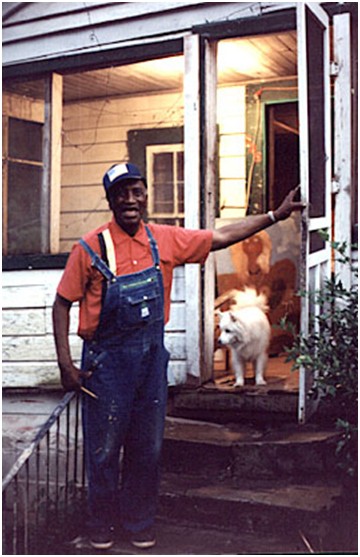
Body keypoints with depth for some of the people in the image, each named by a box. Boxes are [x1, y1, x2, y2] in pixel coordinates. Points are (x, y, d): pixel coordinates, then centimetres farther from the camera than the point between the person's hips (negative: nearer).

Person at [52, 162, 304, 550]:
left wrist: (275, 215, 10)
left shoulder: (166, 240, 2)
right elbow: (62, 304, -3)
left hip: (151, 357, 4)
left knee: (147, 446, 12)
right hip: (106, 360, -3)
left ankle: (139, 522, 31)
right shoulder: (91, 247, -8)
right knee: (104, 448, 6)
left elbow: (222, 237, 11)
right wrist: (65, 363, -9)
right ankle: (101, 523, 27)